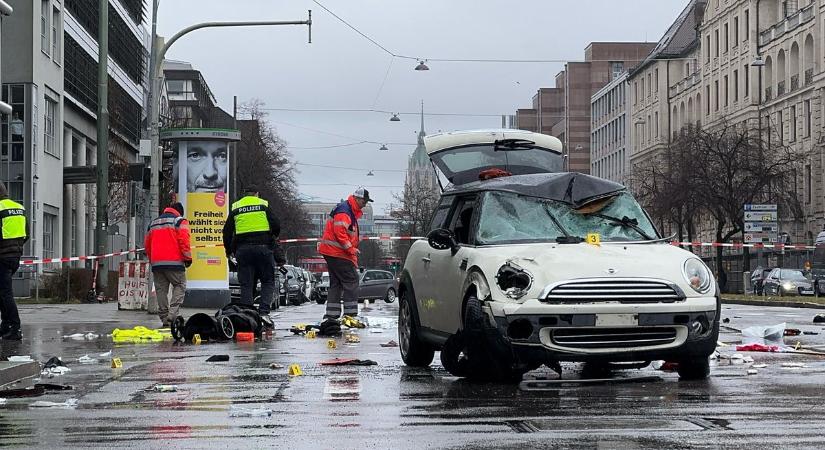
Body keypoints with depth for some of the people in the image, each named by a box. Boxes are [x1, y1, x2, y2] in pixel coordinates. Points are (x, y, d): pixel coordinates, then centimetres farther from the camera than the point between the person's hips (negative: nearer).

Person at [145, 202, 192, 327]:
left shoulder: (153, 223, 21)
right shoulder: (179, 221, 1)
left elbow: (147, 244, 22)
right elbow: (184, 241, -10)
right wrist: (188, 257, -3)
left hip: (156, 263, 6)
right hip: (174, 262, -6)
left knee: (161, 290, 8)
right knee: (179, 287, 0)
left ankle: (164, 318, 6)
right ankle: (172, 315, -16)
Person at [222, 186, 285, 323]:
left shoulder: (235, 208, 11)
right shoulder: (264, 205, 6)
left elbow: (227, 232, 10)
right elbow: (276, 226, 1)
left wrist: (229, 251, 22)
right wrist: (272, 239, 21)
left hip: (243, 249, 2)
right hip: (263, 247, -2)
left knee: (246, 284, 5)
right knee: (268, 282, 5)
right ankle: (264, 311, -12)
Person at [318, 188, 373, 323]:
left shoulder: (352, 212, 21)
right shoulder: (344, 210, -14)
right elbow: (339, 232, -23)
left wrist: (352, 249, 15)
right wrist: (351, 249, -20)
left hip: (331, 251, 11)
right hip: (337, 252, -11)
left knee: (336, 283, 11)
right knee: (351, 281, -9)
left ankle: (331, 315, 12)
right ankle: (350, 313, -10)